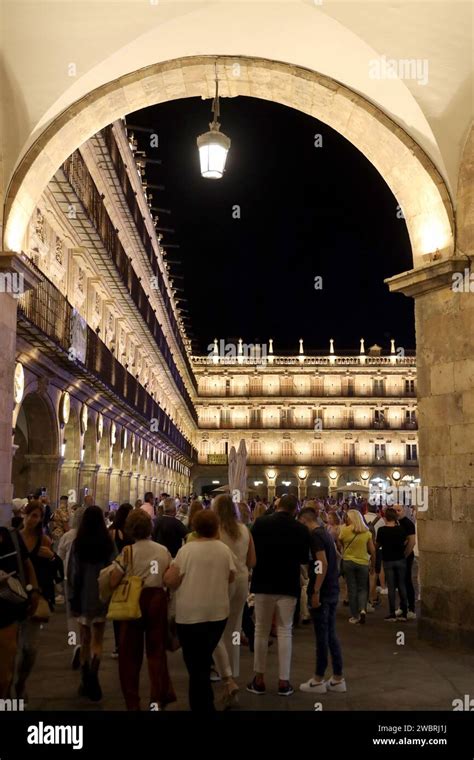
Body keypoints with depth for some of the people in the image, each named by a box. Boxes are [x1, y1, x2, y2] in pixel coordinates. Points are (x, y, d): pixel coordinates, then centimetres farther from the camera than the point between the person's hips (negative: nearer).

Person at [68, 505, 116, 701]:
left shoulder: (77, 544, -9)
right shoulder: (108, 543, -9)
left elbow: (72, 571, -4)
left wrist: (72, 597, 6)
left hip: (83, 597, 1)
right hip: (102, 596, 0)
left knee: (85, 640, 13)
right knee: (97, 640, 8)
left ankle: (86, 682, 17)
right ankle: (93, 677, -11)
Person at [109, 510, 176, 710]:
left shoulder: (128, 551, -9)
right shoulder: (164, 551, 0)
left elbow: (113, 582, -10)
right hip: (158, 600, 2)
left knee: (130, 653, 11)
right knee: (157, 650, 14)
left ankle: (132, 703, 17)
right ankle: (157, 698, 5)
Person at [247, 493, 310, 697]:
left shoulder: (260, 523, -8)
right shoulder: (300, 529, -8)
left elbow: (251, 551, 1)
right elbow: (304, 559, 3)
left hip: (263, 584, 0)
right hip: (288, 586, 0)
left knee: (261, 631, 11)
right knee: (284, 632, 9)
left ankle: (259, 679, 16)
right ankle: (284, 682, 10)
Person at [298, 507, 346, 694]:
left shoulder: (315, 535, -14)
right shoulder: (326, 533, 13)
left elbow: (323, 564, -22)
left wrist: (315, 592, -20)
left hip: (322, 592, -8)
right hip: (333, 590, 9)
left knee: (321, 636, 0)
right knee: (331, 634, 13)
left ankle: (319, 680, 9)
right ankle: (338, 679, 18)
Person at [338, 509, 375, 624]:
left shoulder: (344, 530, -8)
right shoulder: (367, 532, -1)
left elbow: (339, 544, 5)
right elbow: (372, 551, 3)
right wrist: (373, 565, 12)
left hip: (348, 562, -1)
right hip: (363, 563, 1)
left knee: (352, 589, 9)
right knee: (363, 588, 14)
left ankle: (355, 616, 13)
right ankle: (363, 609, -8)